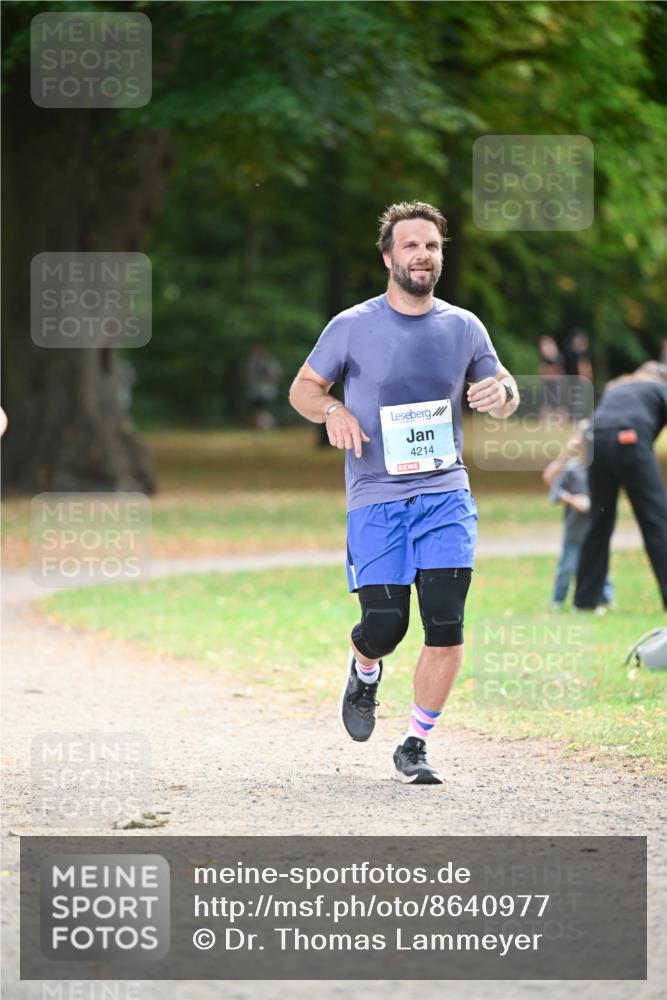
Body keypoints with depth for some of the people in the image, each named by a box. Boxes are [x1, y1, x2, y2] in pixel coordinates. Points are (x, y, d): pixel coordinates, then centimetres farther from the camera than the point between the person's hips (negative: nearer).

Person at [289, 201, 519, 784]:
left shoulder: (463, 327, 7)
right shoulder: (352, 327, 0)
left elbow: (505, 393, 19)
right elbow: (303, 388, 10)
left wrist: (501, 393, -6)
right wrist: (333, 411, -11)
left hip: (446, 495, 2)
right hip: (375, 499, -2)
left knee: (446, 627, -10)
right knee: (384, 626, -10)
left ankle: (416, 746, 5)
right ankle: (365, 672, 28)